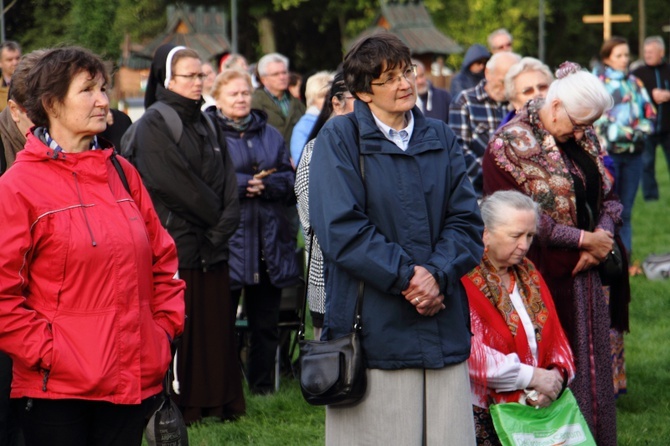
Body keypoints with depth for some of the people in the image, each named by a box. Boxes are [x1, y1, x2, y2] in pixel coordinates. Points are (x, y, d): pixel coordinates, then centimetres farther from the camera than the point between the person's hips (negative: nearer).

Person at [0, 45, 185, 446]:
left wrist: (166, 327, 9)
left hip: (135, 379, 5)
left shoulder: (122, 173, 11)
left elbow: (162, 259, 18)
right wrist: (47, 352, -12)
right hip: (57, 388, -5)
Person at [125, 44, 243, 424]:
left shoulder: (205, 124, 16)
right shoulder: (154, 126, -6)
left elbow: (228, 183, 9)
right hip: (175, 243, -7)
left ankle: (218, 402, 13)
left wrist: (223, 225, -6)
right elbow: (178, 185, -13)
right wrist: (217, 217, -6)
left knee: (215, 326, 7)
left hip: (212, 247, 7)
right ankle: (179, 407, 2)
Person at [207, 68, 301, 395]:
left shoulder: (270, 135, 16)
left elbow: (289, 178, 8)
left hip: (268, 243, 5)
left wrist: (264, 184, -10)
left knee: (265, 320, 10)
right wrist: (243, 185, -15)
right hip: (227, 241, -5)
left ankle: (262, 385, 19)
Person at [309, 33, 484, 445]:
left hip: (444, 327, 4)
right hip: (372, 329, -4)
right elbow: (341, 228, -9)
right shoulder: (340, 138, 1)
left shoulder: (441, 139, 15)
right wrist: (405, 275, -15)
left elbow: (466, 221, 7)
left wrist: (438, 274, -11)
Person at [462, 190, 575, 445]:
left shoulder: (529, 275, 18)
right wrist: (531, 376, -13)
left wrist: (557, 374, -5)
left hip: (536, 409, 6)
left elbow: (556, 338, 17)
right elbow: (472, 353, -17)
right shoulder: (465, 281, -9)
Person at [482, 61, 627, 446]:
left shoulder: (585, 140, 9)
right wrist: (584, 239, -15)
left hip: (585, 279, 7)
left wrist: (604, 235, -9)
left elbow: (609, 196, 13)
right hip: (542, 280, -7)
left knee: (592, 369, 11)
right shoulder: (511, 144, -13)